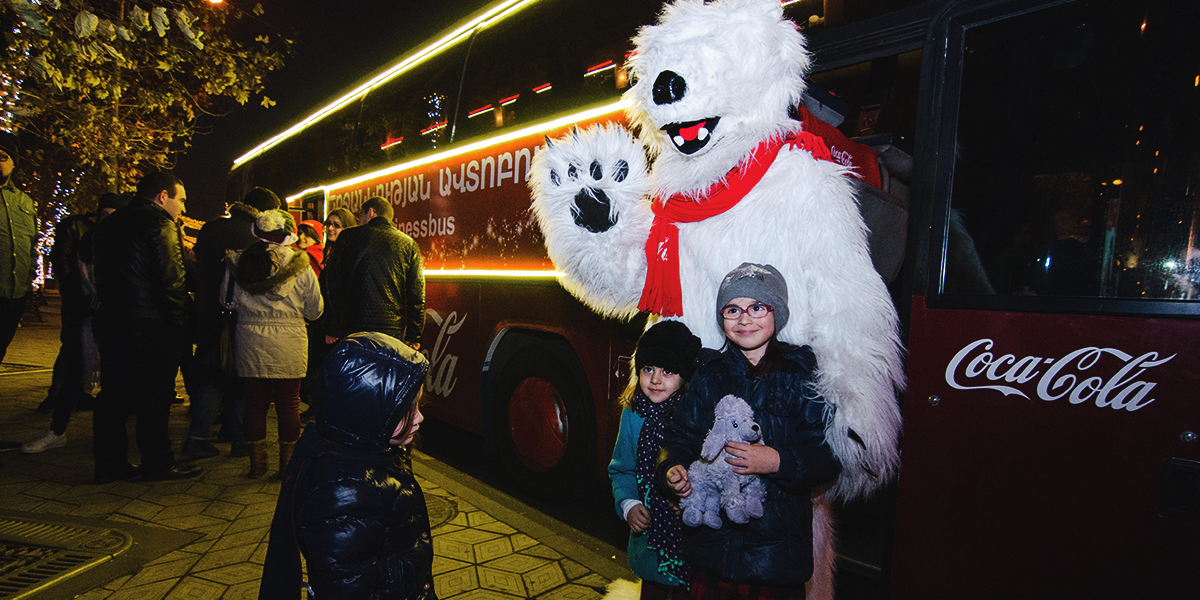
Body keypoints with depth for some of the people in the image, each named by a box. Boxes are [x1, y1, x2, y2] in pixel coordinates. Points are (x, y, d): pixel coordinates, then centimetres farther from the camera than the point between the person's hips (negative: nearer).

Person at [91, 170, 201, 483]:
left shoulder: (109, 223, 14)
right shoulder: (161, 225, -14)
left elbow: (102, 274, 17)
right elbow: (171, 279, -19)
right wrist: (180, 318, -10)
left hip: (111, 321, 8)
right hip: (153, 328, -8)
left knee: (114, 396, 14)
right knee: (155, 398, 3)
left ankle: (109, 463, 23)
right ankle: (158, 463, 13)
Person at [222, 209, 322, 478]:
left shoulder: (238, 262, -1)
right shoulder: (300, 265, -7)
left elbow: (228, 302, 9)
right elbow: (315, 310, -1)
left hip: (250, 343, 2)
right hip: (289, 346, -2)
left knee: (255, 402, 11)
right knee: (288, 403, 8)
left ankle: (257, 463, 19)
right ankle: (288, 464, 16)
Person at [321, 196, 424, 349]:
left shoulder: (348, 236, 5)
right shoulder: (409, 245, 6)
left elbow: (333, 285, 6)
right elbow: (417, 296, 3)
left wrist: (331, 329, 12)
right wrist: (413, 336, 7)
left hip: (351, 330, -1)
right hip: (392, 331, 1)